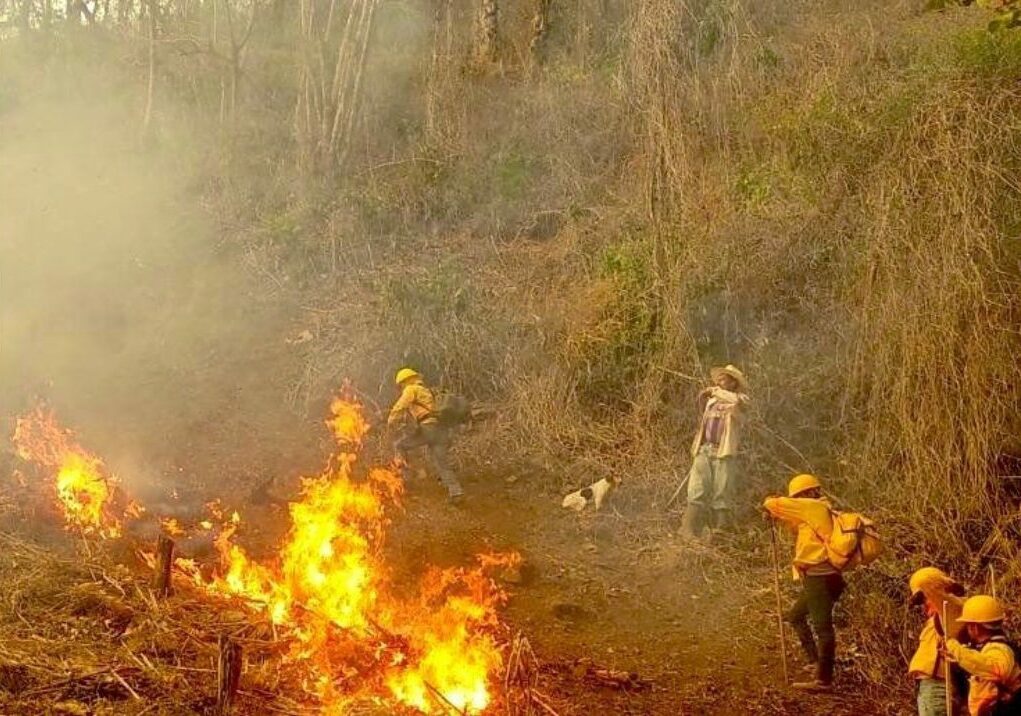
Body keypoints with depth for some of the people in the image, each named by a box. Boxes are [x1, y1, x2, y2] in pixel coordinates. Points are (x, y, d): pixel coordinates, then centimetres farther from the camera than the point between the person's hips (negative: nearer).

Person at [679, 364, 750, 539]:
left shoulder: (738, 400, 3)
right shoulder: (711, 401, 21)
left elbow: (739, 400, -23)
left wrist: (715, 391, -14)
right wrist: (695, 449, 22)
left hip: (724, 454, -4)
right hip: (704, 451, 4)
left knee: (722, 497, -4)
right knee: (696, 493, -7)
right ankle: (689, 532, -12)